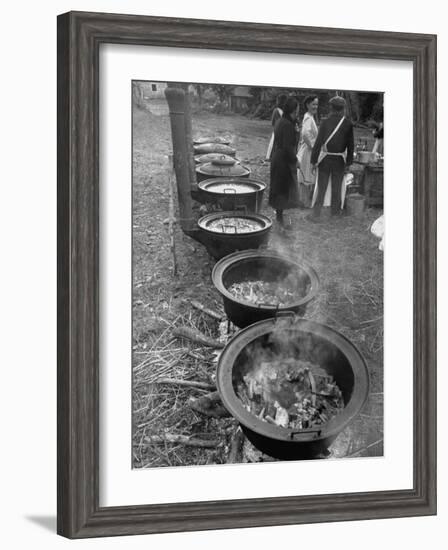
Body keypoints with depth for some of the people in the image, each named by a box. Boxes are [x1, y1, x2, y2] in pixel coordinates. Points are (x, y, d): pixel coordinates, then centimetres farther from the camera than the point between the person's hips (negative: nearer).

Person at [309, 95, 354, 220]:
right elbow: (350, 145, -3)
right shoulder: (348, 124, -7)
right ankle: (335, 210, 31)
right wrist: (348, 163, 7)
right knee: (336, 187, 16)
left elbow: (318, 142, -9)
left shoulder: (326, 122, -10)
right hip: (339, 160, 1)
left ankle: (316, 214, 4)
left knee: (321, 187, 5)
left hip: (325, 159, -1)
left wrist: (313, 161, -3)